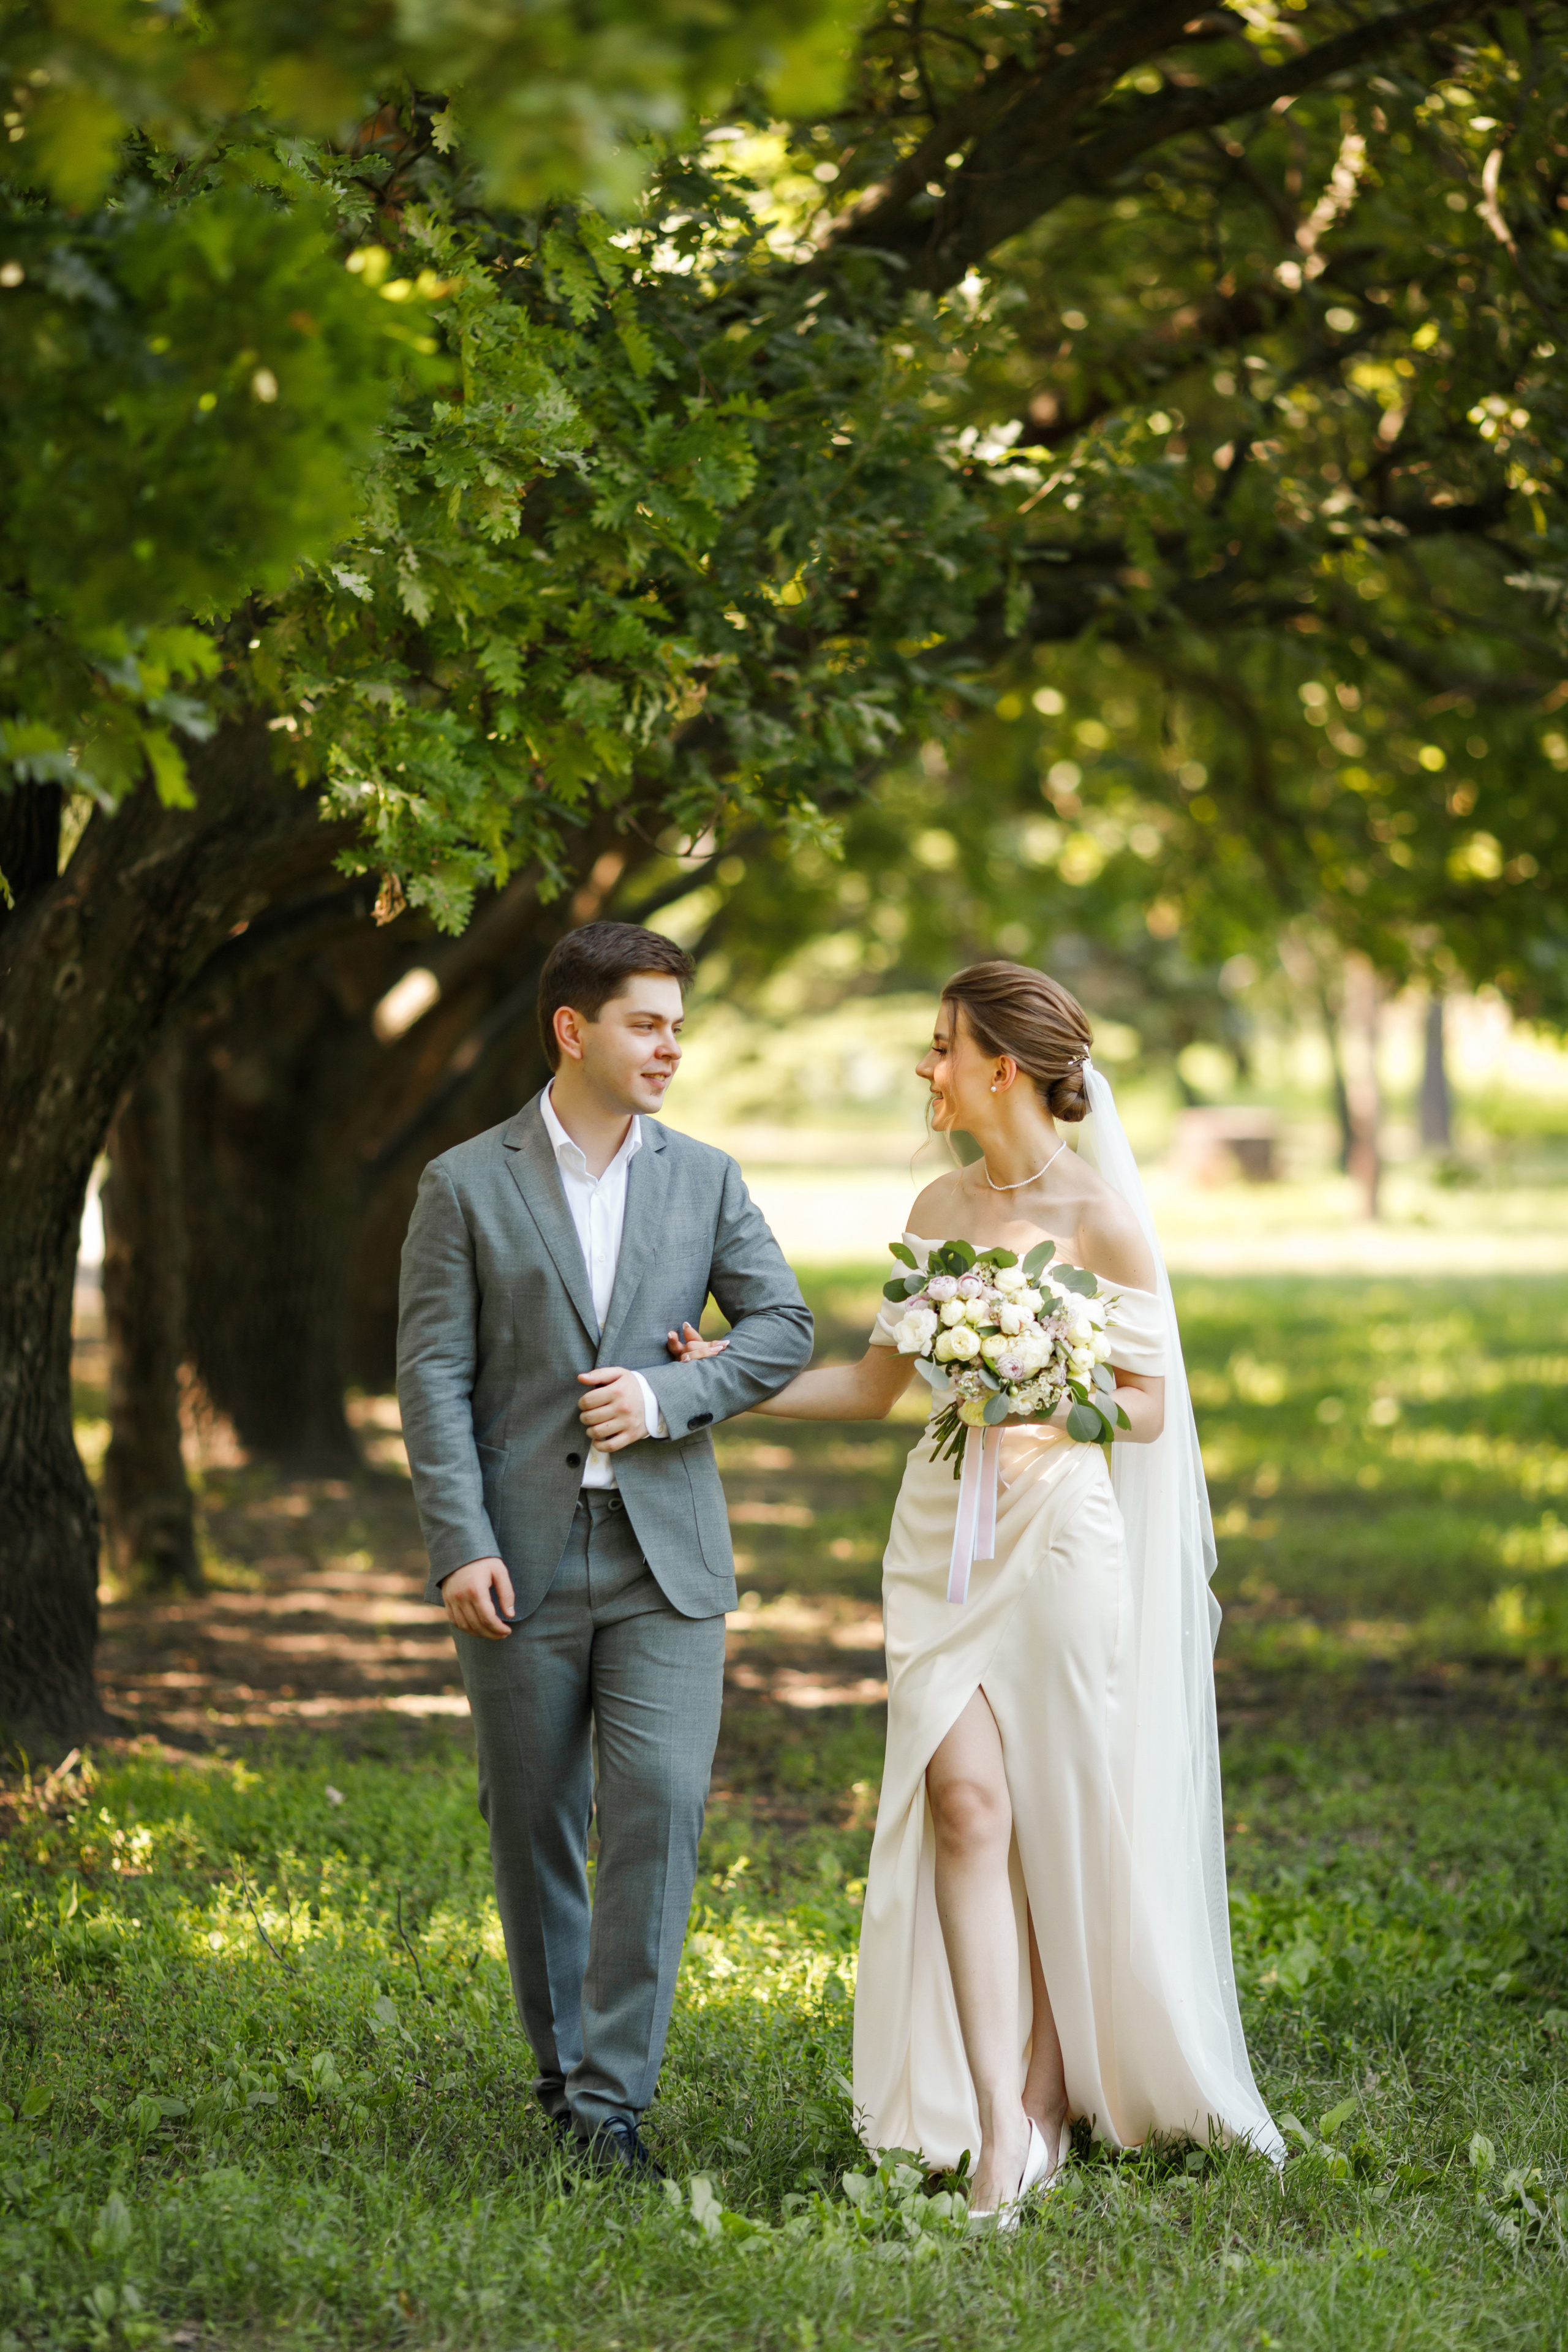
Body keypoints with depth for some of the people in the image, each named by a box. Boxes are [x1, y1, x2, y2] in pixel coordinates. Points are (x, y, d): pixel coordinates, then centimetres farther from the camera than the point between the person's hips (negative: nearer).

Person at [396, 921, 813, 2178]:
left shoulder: (706, 1179, 9)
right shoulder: (466, 1186, 1)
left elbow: (783, 1326, 6)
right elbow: (434, 1377, -3)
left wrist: (671, 1394, -11)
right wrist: (461, 1544, -12)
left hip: (667, 1558, 1)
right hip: (523, 1559, -1)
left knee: (660, 1807, -11)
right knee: (534, 1825, 8)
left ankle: (613, 2092, -7)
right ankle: (561, 2060, 25)